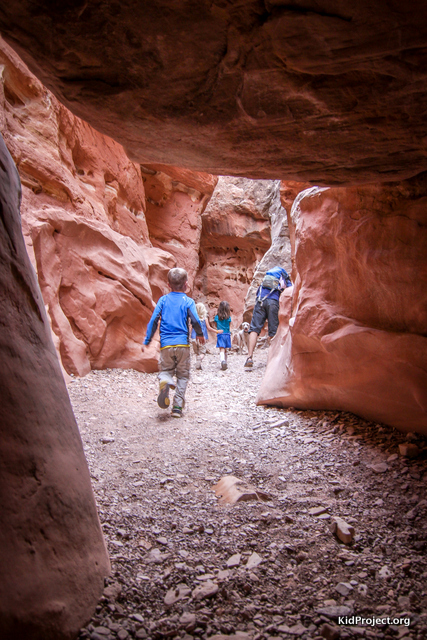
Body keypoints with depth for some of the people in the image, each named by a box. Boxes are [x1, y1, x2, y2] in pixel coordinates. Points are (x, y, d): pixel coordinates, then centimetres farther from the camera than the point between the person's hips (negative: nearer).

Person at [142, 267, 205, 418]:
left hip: (166, 344, 1)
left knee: (165, 370, 14)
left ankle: (164, 382, -22)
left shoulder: (163, 300, 6)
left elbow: (153, 320, 1)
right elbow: (196, 321, -9)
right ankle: (177, 407, 6)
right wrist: (200, 335, 11)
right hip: (183, 343, -1)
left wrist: (147, 341, 7)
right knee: (183, 375, 11)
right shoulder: (188, 301, 0)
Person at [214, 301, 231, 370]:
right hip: (227, 334, 2)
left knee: (222, 350, -11)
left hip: (220, 334, -2)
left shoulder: (217, 317, -3)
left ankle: (223, 360, -35)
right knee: (225, 350, 16)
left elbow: (216, 326, 6)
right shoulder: (229, 317, -2)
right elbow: (229, 325, 7)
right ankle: (225, 364, 23)